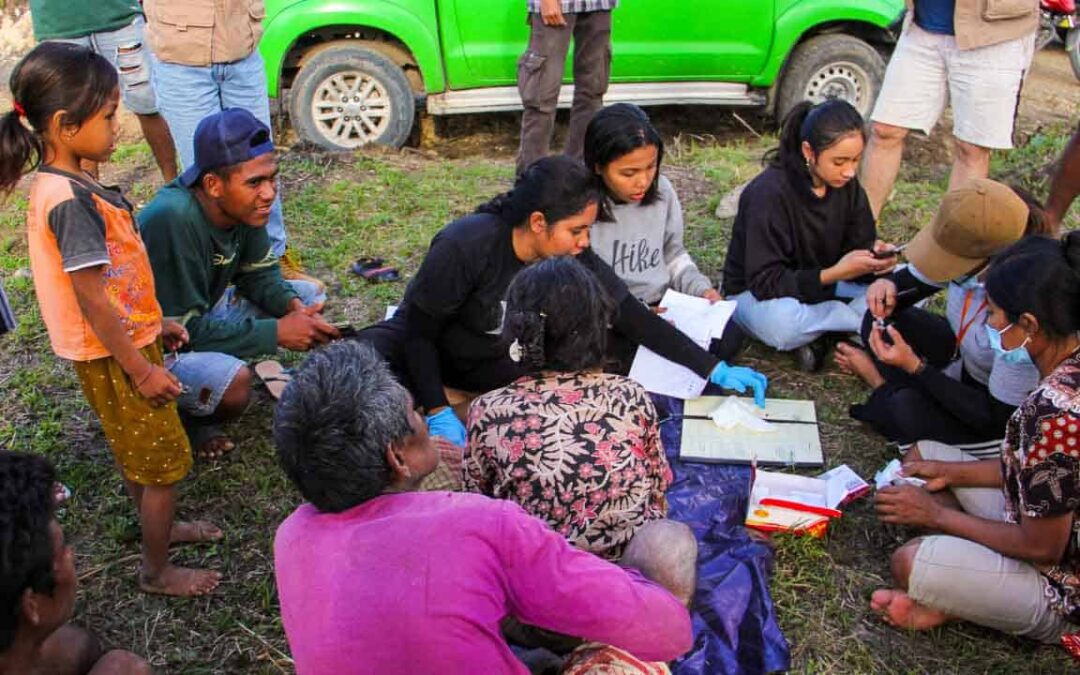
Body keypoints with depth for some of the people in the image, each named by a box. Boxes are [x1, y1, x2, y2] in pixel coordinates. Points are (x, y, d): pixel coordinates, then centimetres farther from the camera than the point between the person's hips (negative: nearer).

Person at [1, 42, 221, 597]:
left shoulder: (61, 184, 2)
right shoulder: (71, 201, -28)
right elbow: (91, 300, -26)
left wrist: (152, 322, 16)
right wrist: (143, 369, -19)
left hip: (123, 341, 9)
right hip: (114, 356, -9)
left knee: (136, 451, 27)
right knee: (164, 461, 6)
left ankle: (158, 525, 48)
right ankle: (157, 571, 23)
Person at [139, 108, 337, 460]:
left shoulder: (244, 204, -13)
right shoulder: (172, 219, -34)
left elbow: (258, 274, 3)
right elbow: (184, 328, -30)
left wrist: (295, 307, -18)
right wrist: (276, 332, -28)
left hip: (206, 309, 8)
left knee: (311, 296, 2)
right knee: (234, 379, -35)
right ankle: (187, 417, 1)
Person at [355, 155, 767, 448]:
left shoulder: (574, 258, -16)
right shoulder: (467, 245, -31)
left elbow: (635, 320, -11)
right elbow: (419, 331, -24)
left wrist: (716, 370, -12)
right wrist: (438, 412, -31)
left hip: (494, 362, 5)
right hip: (420, 350, -4)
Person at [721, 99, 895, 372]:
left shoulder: (846, 185, -8)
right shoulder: (770, 192, -26)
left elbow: (860, 244, -2)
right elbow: (764, 282, -27)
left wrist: (873, 258, -27)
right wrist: (835, 273, -36)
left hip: (822, 283, 6)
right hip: (756, 293, -6)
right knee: (779, 321, -41)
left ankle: (817, 333, -17)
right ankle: (867, 319, -16)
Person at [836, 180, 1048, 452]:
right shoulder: (973, 258, -21)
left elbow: (999, 417, -29)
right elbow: (916, 279, 1)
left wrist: (914, 366, -32)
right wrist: (889, 285, -24)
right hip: (962, 358, 6)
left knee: (908, 410, -28)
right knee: (879, 320, -5)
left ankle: (878, 378, 3)